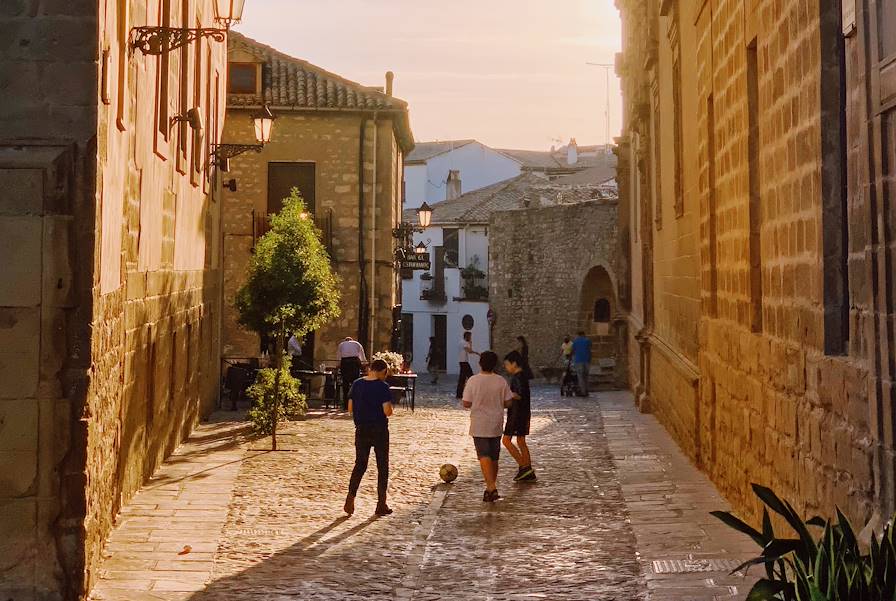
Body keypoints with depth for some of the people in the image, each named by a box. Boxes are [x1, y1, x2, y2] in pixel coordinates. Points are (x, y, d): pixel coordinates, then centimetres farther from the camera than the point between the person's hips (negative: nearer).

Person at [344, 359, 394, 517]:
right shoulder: (382, 387, -12)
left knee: (360, 464, 13)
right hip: (380, 431, -4)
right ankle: (381, 504, 12)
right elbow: (387, 411, -18)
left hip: (361, 430, 4)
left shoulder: (357, 384, 2)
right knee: (382, 467, 9)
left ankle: (350, 498, -2)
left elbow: (350, 408, 4)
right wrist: (389, 409, 4)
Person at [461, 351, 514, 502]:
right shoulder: (501, 381, -4)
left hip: (479, 426, -3)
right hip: (496, 425, 3)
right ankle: (492, 487, 27)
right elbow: (508, 402, 1)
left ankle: (491, 488, -23)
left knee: (484, 456, -7)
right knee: (494, 458, 16)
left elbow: (466, 404, -8)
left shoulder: (473, 381, -11)